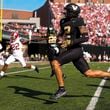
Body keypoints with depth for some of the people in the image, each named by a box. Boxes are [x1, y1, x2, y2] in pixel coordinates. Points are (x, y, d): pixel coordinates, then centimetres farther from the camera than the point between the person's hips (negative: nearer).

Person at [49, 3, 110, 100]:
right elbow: (60, 34, 24)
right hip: (71, 50, 8)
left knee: (55, 63, -17)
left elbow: (85, 37, -17)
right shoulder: (64, 21, 12)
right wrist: (60, 39, 1)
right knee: (89, 73, 10)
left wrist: (71, 42, -23)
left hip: (76, 49, -8)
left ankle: (62, 89, -10)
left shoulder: (78, 21, -11)